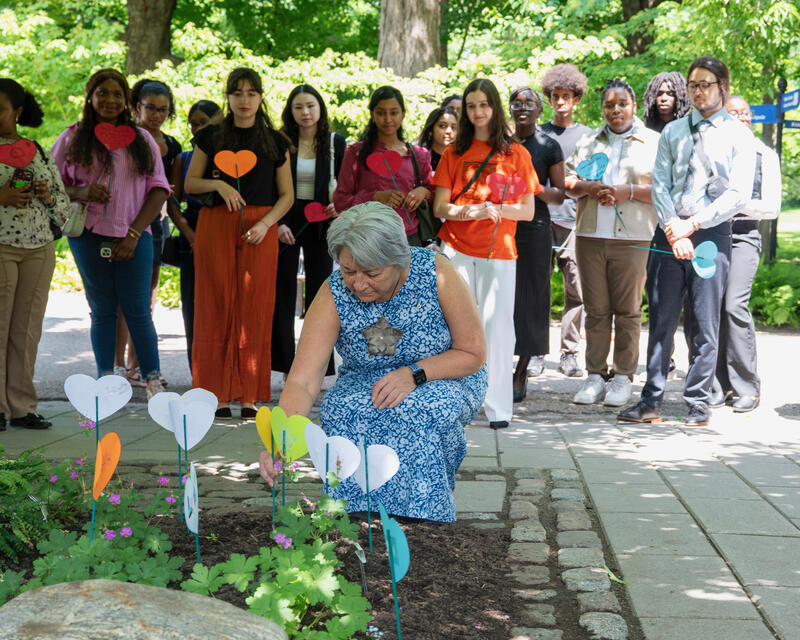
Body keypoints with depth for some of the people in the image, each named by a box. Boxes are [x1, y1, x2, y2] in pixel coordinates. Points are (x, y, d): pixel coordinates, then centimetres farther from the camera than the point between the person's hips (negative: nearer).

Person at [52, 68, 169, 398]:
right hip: (89, 235, 0)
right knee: (102, 310, 3)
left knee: (137, 310, -3)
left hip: (133, 237, 0)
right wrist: (80, 192, -14)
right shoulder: (72, 139, 8)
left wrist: (134, 234, -4)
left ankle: (153, 380, 3)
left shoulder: (142, 140, 10)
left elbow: (158, 189, 6)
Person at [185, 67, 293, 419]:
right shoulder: (211, 136, 8)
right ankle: (218, 394, 0)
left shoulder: (275, 141, 10)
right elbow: (189, 183, 10)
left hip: (260, 228, 1)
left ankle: (249, 397, 2)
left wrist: (266, 224, -7)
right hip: (216, 225, 0)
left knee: (254, 309, -3)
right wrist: (218, 184, -9)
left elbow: (287, 195, 9)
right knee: (217, 306, -4)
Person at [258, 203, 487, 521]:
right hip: (364, 384, 2)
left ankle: (421, 516, -15)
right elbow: (301, 381, -24)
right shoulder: (333, 295, -18)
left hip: (445, 378, -1)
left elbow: (473, 354, -13)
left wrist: (414, 374, -27)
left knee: (416, 410, -34)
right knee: (340, 409, -30)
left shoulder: (436, 274, -22)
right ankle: (361, 518, -14)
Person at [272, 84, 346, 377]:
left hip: (320, 222, 1)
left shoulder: (335, 142, 4)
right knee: (283, 293, -1)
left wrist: (339, 207, -11)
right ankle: (286, 365, 5)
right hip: (286, 222, 0)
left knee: (320, 292, 2)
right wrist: (278, 223, -10)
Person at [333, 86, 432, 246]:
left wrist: (424, 192, -2)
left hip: (410, 238, 2)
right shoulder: (356, 153, 3)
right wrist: (377, 197, -13)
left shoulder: (419, 154, 10)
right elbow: (340, 201, 0)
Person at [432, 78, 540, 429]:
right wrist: (467, 211, -15)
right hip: (457, 249, 1)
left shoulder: (516, 153, 8)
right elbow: (439, 207, 4)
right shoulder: (454, 153, 12)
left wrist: (494, 209, -14)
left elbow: (527, 211, 4)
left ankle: (498, 407, 0)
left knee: (496, 325, -4)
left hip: (499, 251, -1)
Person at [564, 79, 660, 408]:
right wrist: (588, 188, -6)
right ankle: (595, 375, 10)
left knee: (627, 310, -1)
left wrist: (629, 191, -13)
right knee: (595, 309, 4)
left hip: (632, 239, -3)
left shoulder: (654, 142, 6)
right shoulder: (588, 142, 19)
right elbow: (567, 179, 14)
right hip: (590, 236, 3)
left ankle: (623, 377, 7)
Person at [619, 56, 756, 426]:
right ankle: (651, 402, 5)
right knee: (661, 321, 2)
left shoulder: (738, 135, 3)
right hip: (669, 234, 3)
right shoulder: (672, 132, 13)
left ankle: (698, 404, 7)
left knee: (705, 325, 0)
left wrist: (692, 224, -11)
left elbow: (739, 195, -5)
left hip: (712, 234, -3)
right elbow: (659, 185, 5)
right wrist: (673, 230, -9)